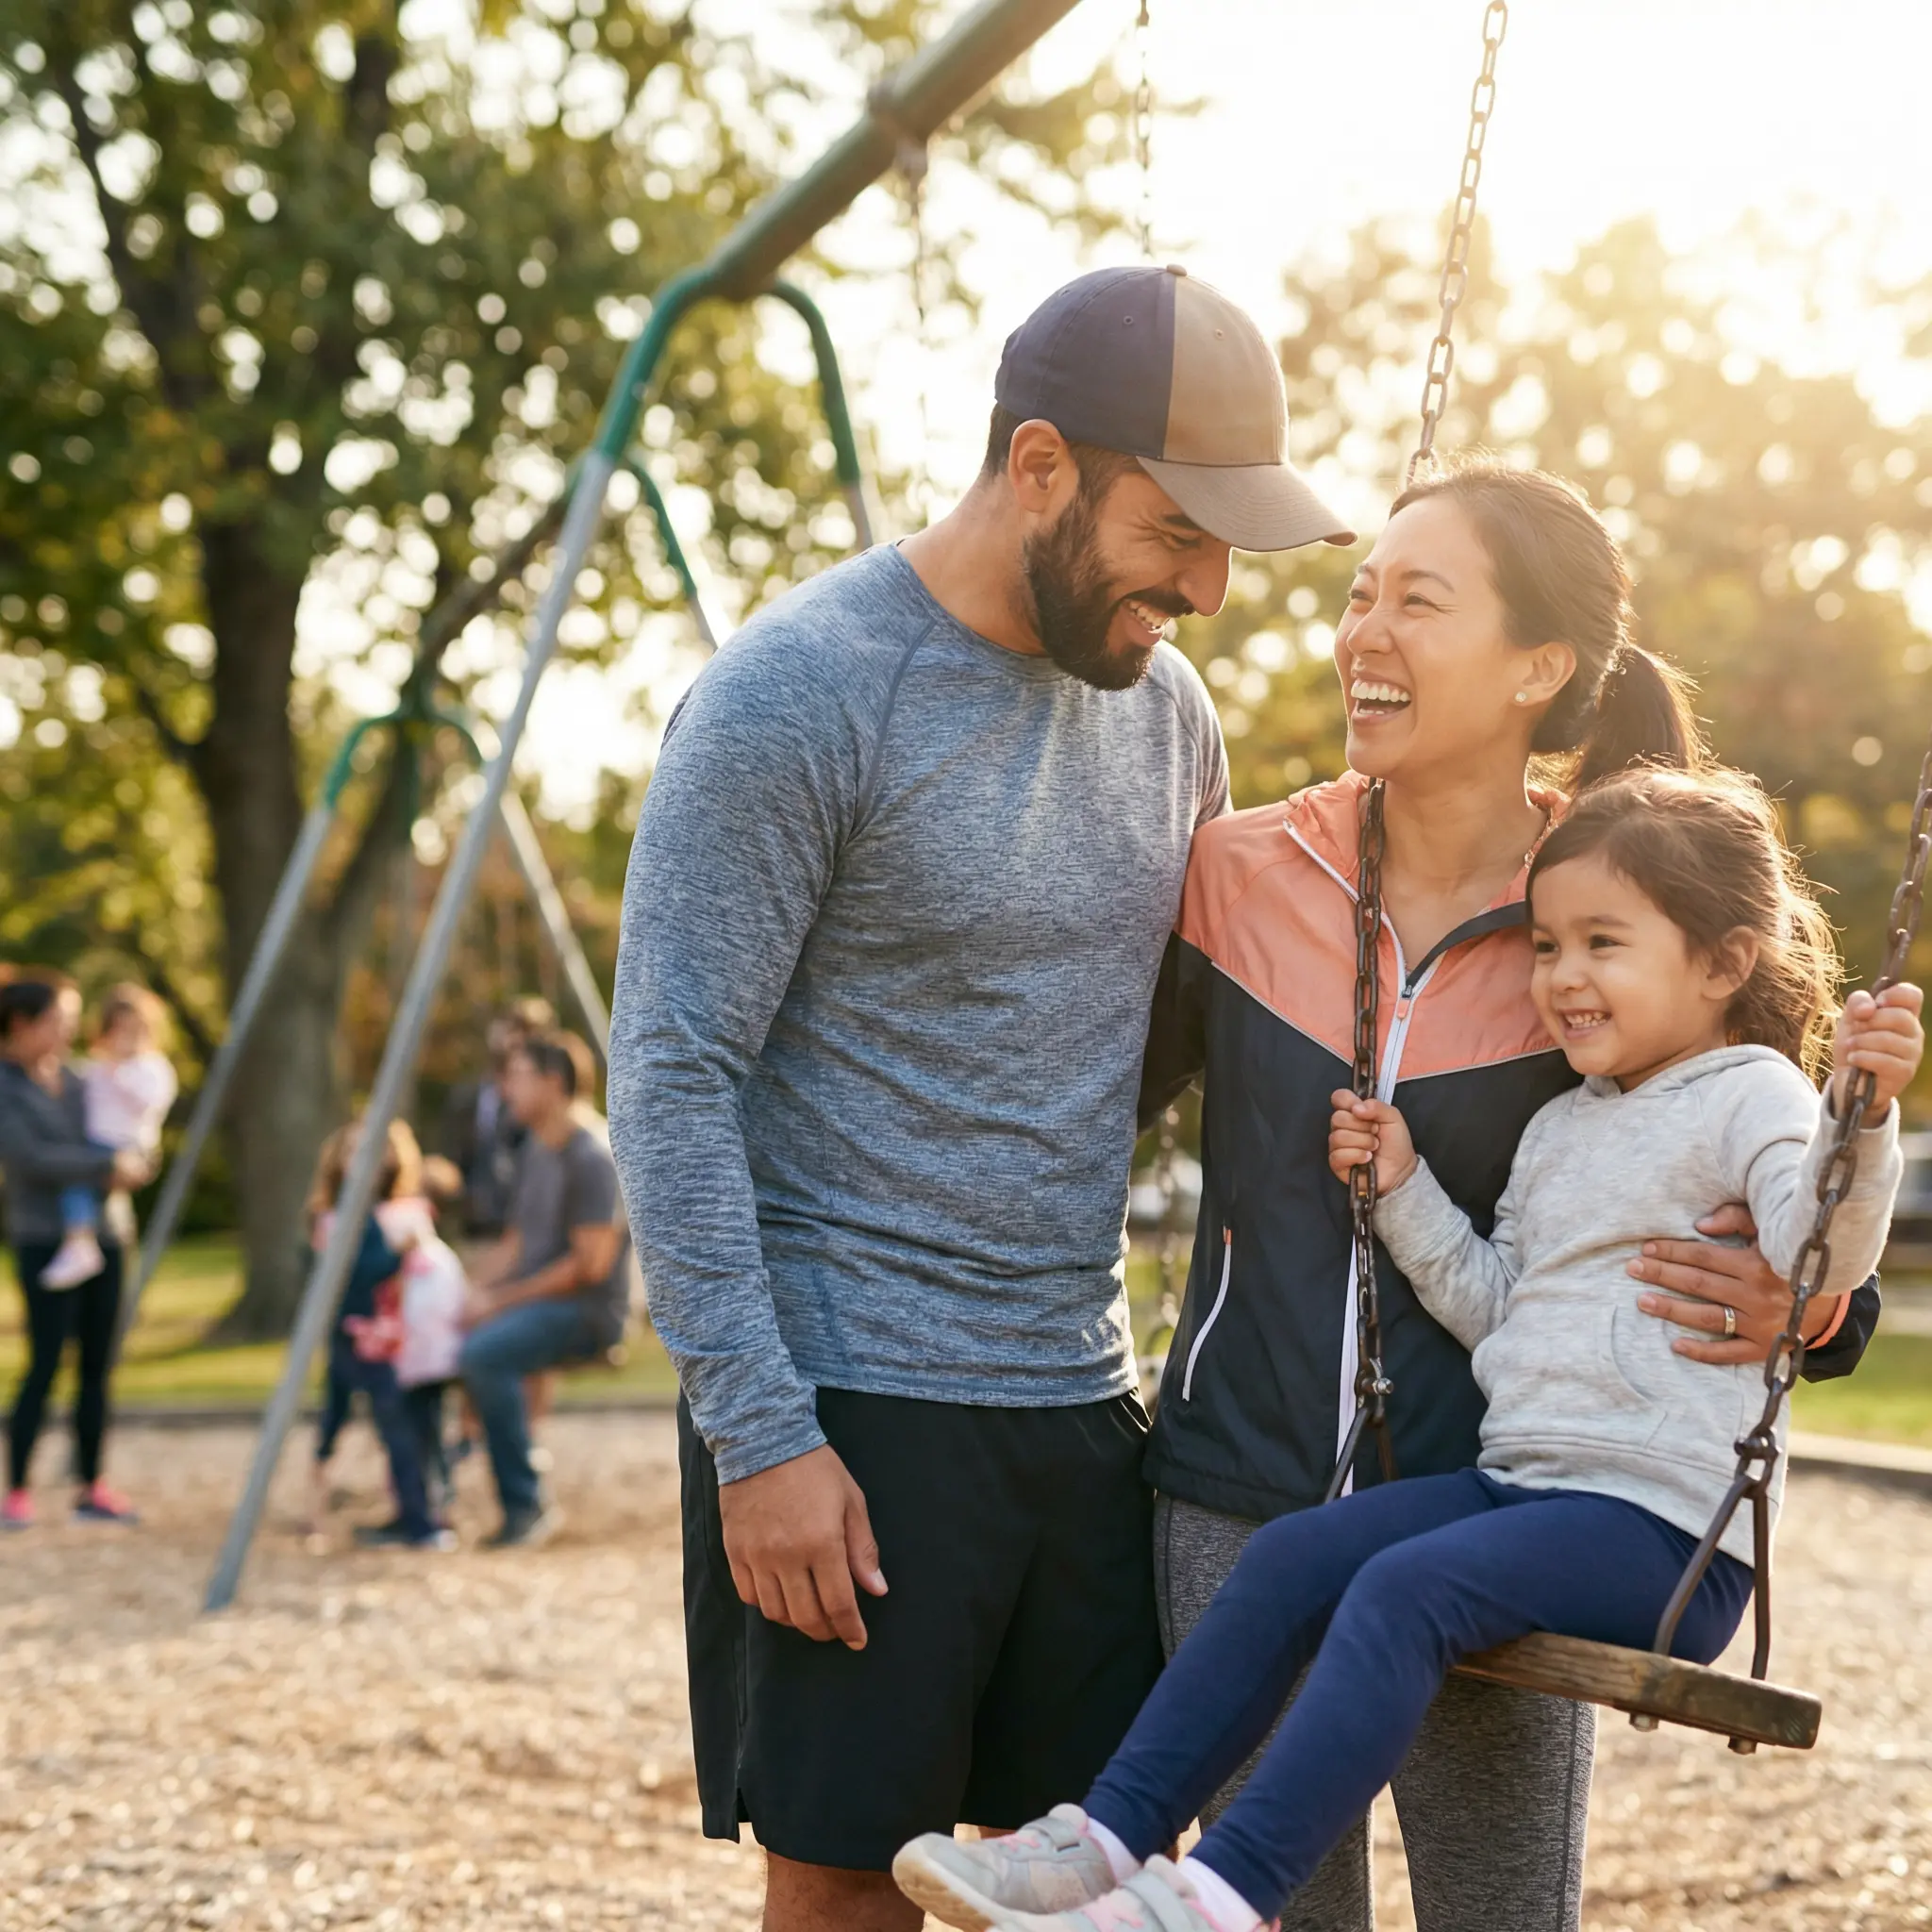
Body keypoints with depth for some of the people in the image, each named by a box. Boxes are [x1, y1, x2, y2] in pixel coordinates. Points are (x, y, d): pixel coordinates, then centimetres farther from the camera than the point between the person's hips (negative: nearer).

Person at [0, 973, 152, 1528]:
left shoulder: (67, 1075, 12)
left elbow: (113, 1136, 17)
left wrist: (125, 1166, -5)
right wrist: (109, 1165, -17)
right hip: (46, 1238, -6)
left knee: (98, 1365, 5)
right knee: (45, 1364, -11)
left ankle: (91, 1490, 11)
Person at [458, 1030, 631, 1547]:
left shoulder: (593, 1155, -15)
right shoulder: (537, 1149, 14)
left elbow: (591, 1264, -20)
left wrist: (502, 1300, -17)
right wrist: (476, 1288, 1)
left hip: (587, 1310, -9)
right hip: (530, 1302, 9)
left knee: (484, 1353, -32)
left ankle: (525, 1506, -21)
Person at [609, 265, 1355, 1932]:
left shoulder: (1164, 703, 8)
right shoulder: (794, 697, -13)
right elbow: (672, 1080, -14)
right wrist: (760, 1433, -17)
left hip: (1083, 1399, 6)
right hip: (849, 1409, -6)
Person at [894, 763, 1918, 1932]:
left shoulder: (1751, 1095, -5)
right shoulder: (1560, 1128, 20)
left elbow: (1817, 1255, -23)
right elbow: (1493, 1305, 21)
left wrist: (1860, 1116, -38)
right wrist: (1405, 1189, 12)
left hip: (1667, 1526, -8)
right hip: (1522, 1482, 8)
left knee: (1405, 1587, -27)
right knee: (1292, 1556, -5)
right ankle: (1116, 1834, -3)